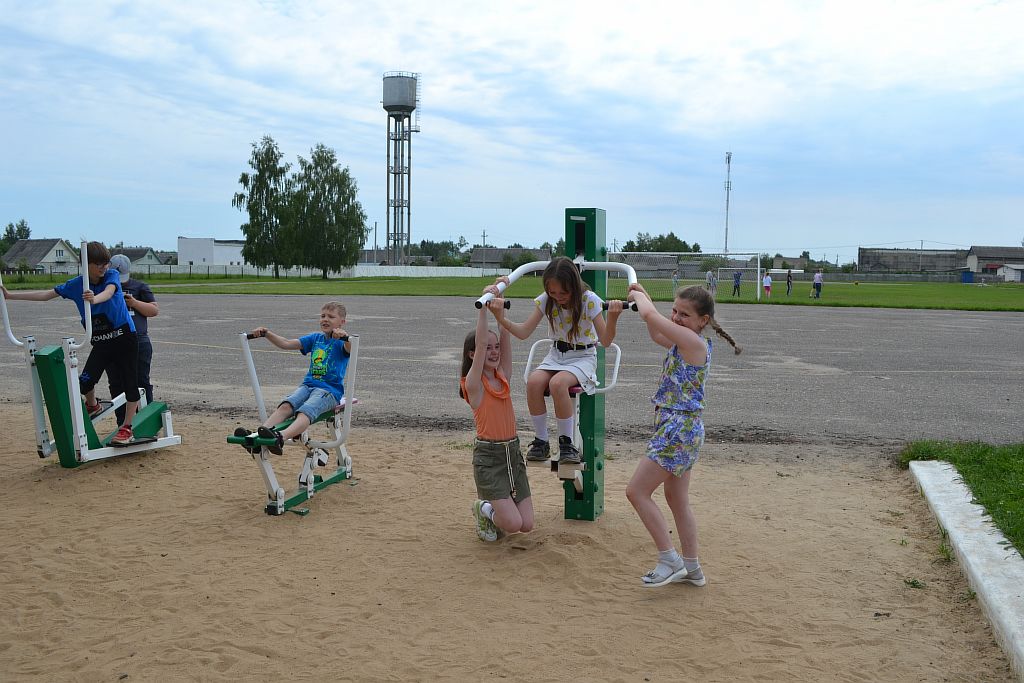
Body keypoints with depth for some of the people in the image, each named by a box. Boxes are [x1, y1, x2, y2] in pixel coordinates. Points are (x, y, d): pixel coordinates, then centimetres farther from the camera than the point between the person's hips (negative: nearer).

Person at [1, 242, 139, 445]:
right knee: (85, 381, -7)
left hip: (125, 339, -3)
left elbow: (108, 292, -32)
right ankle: (92, 406, 27)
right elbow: (46, 294, 6)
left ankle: (126, 428, 8)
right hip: (101, 343, 4)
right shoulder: (76, 284, 1)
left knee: (129, 383, -4)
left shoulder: (112, 276, -10)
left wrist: (94, 299, -56)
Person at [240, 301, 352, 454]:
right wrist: (266, 333, 4)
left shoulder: (341, 342, 3)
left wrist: (345, 337, -44)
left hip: (331, 389, -6)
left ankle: (281, 437, -58)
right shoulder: (315, 338, 21)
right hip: (308, 384, 6)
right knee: (286, 405, -23)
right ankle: (258, 434, -41)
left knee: (306, 411, -33)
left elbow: (350, 349, -23)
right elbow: (286, 344, 17)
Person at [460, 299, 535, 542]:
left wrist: (500, 310, -8)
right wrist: (484, 308, -20)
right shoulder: (473, 384, -9)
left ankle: (496, 506, 28)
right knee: (513, 524, -15)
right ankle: (484, 508, 14)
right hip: (488, 456, -6)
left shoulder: (503, 376, 7)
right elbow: (480, 344, -20)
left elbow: (507, 339, -1)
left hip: (513, 452, 6)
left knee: (526, 524, 1)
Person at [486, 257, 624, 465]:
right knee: (533, 381, -28)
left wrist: (612, 318, -38)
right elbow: (524, 332, -9)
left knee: (558, 383, -35)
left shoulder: (589, 301, -15)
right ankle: (541, 441, -13)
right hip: (556, 354, 4)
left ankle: (566, 443, -17)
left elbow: (605, 341, -18)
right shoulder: (545, 300, -6)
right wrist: (502, 319, -27)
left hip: (583, 356, -4)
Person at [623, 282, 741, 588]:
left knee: (636, 491, -6)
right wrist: (644, 297, 20)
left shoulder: (694, 342, -18)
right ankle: (691, 568, 27)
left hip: (679, 429, -10)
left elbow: (650, 316, -23)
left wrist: (639, 297, -2)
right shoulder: (685, 343, 9)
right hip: (679, 428, 10)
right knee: (677, 500, 17)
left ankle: (670, 560, 0)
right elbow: (656, 334, 29)